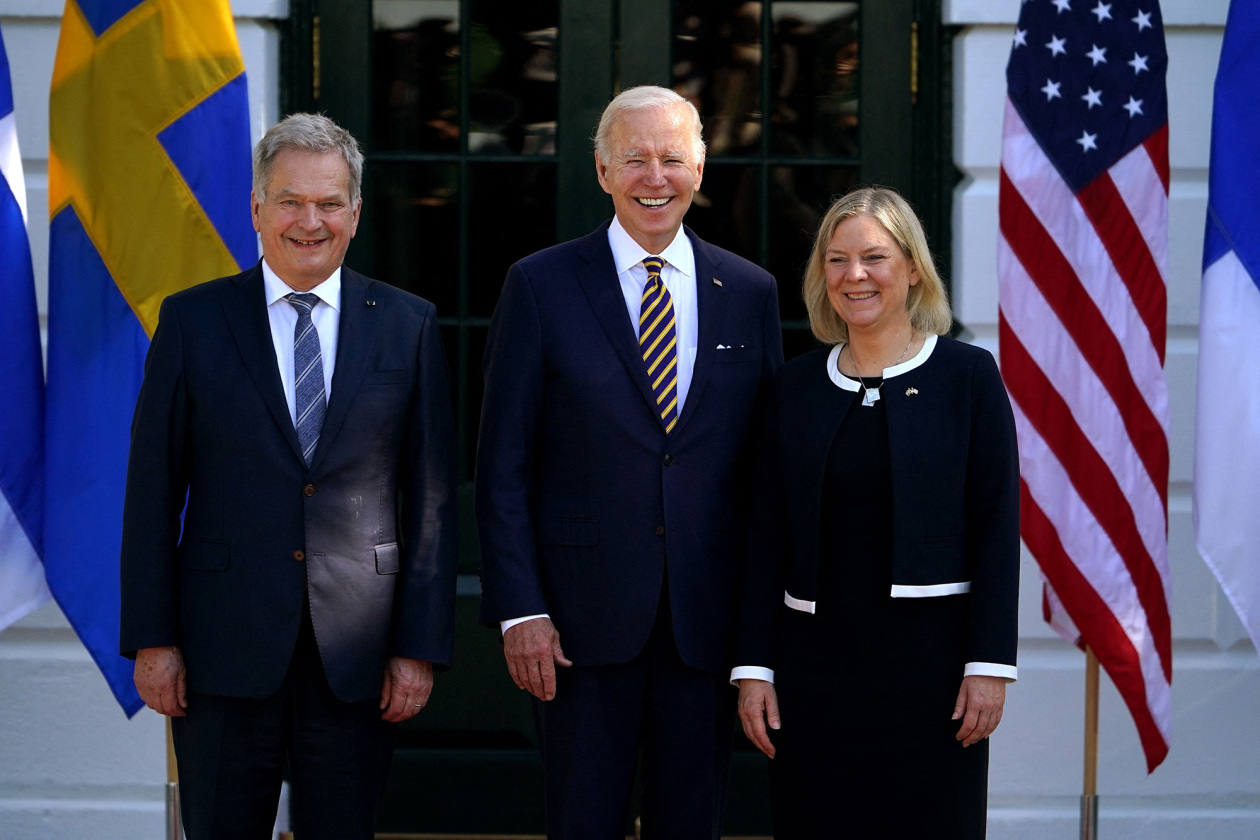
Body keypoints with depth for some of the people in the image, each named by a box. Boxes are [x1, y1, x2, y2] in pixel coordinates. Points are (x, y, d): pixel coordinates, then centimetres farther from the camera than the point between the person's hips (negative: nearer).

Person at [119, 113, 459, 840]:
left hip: (358, 658, 1)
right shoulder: (193, 320, 3)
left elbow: (433, 498, 3)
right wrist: (152, 640, -3)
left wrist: (421, 645, -2)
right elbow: (154, 488, 3)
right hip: (225, 650, 0)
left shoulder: (409, 326, 4)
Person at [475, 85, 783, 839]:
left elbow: (768, 463, 9)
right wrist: (520, 610, -8)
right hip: (584, 617, -2)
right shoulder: (541, 286, 0)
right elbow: (503, 466, -1)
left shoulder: (751, 293, 7)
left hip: (708, 621, 2)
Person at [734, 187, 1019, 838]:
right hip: (814, 656, 3)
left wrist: (990, 663, -9)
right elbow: (769, 535, 9)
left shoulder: (966, 375, 0)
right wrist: (753, 666, 2)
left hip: (929, 654, -2)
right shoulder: (795, 385, 9)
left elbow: (998, 526, -3)